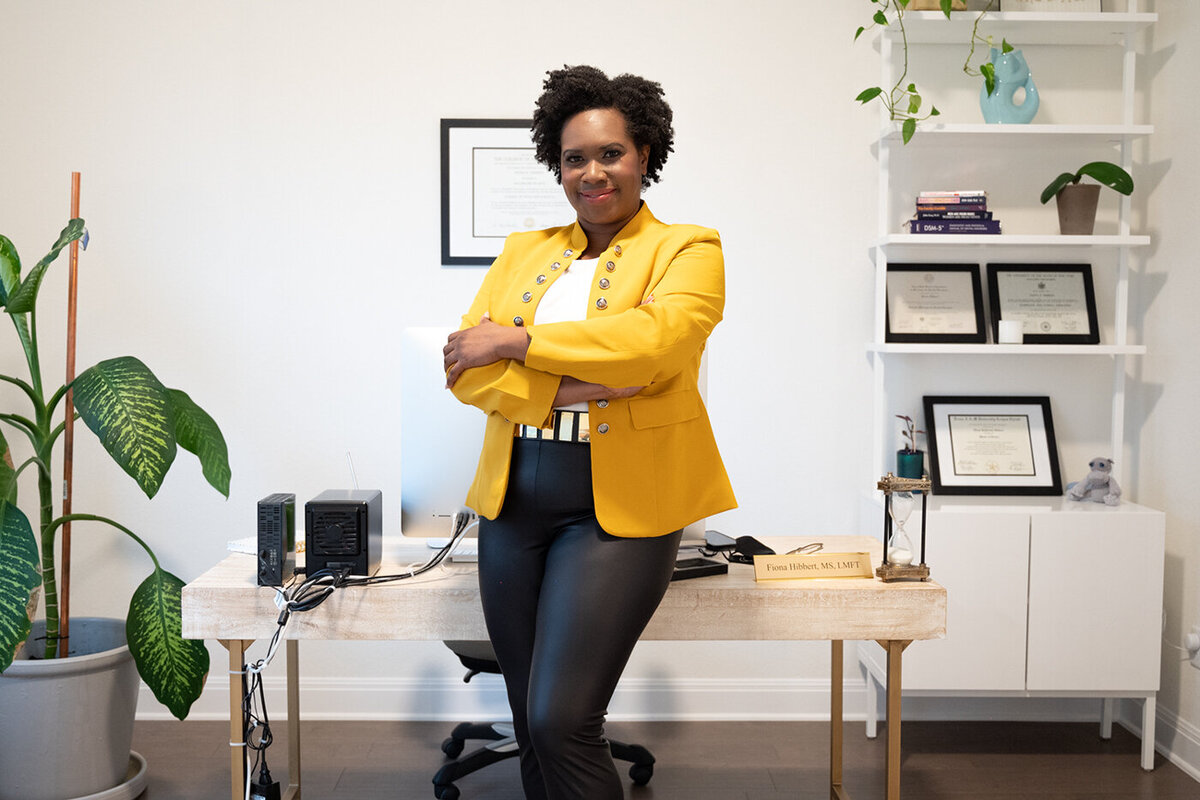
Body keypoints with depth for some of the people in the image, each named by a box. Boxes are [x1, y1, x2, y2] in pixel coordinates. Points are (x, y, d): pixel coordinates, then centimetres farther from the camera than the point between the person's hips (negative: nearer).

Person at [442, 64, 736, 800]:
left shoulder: (687, 250, 2)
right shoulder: (523, 252, 15)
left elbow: (658, 337, -19)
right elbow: (464, 364, 3)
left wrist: (518, 340, -13)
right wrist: (566, 387, -14)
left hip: (617, 505, -5)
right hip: (515, 498, 5)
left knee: (562, 723, -10)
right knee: (531, 726, 11)